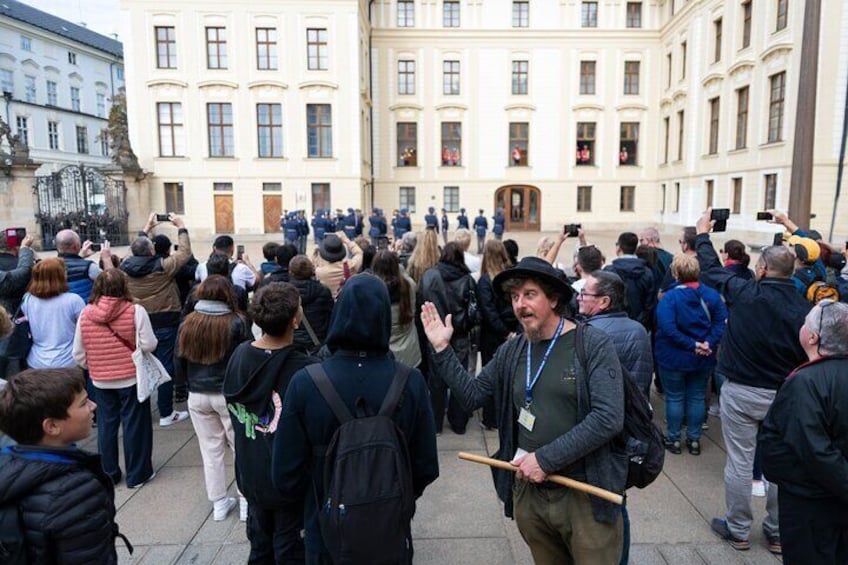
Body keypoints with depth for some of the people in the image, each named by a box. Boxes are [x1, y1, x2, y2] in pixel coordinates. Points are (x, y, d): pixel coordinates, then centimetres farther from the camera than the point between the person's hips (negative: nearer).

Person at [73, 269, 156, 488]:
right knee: (134, 425, 8)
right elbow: (149, 345, -18)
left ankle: (108, 474, 28)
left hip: (101, 381, 4)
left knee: (106, 426, 16)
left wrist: (93, 368, 17)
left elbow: (79, 354, -1)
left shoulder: (85, 314, -5)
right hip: (132, 378, -3)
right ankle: (137, 474, 18)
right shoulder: (135, 311, -16)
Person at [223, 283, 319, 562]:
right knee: (290, 549, 15)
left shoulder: (239, 355, -10)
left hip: (250, 472, 5)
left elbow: (233, 409, 4)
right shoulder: (306, 369, -29)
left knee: (260, 544, 24)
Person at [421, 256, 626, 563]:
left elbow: (608, 419, -20)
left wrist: (546, 459, -20)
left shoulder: (593, 345, -12)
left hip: (585, 493, -4)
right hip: (528, 490, 5)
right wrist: (442, 349, -3)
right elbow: (471, 395, 6)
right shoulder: (511, 352, 4)